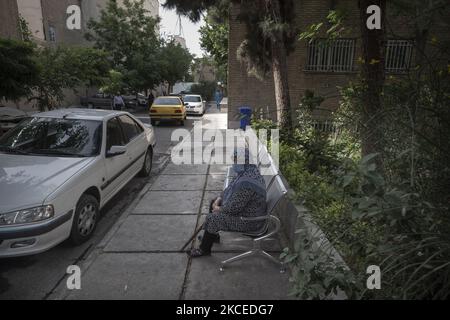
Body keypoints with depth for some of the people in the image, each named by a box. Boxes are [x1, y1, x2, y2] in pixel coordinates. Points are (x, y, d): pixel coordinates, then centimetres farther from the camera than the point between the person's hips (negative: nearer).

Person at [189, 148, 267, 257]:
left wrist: (219, 209, -10)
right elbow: (231, 188, 10)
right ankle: (213, 235, 36)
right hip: (244, 208, 10)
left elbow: (233, 208, -28)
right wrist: (219, 199, 1)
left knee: (212, 219, -10)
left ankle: (204, 249, 15)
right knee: (213, 203, 17)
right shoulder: (249, 170, -3)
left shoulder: (246, 183, -35)